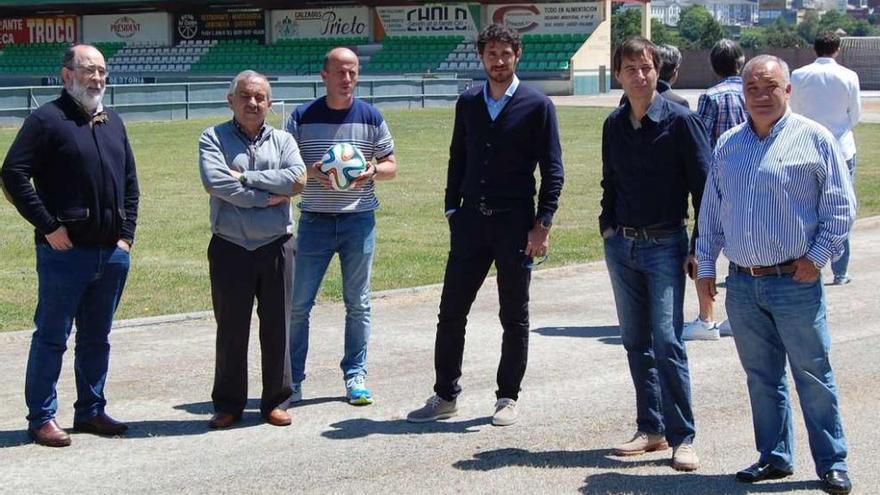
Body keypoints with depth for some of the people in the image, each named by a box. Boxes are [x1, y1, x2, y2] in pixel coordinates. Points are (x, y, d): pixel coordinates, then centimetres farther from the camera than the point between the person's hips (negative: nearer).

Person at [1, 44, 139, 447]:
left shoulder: (113, 123, 15)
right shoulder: (47, 120, -7)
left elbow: (130, 182, 21)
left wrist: (126, 233, 10)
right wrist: (48, 226, -14)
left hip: (112, 252, 7)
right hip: (65, 250, -6)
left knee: (97, 337, 14)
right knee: (51, 337, 1)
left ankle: (91, 410, 24)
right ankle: (41, 417, 9)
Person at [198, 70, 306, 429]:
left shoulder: (282, 140, 10)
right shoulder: (214, 139, 3)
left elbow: (297, 179, -9)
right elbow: (215, 183, -15)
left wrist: (245, 177, -12)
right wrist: (267, 197, -12)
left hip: (276, 247, 2)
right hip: (230, 248, -2)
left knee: (277, 326, 7)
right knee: (231, 329, 5)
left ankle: (276, 401, 18)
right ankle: (228, 405, 16)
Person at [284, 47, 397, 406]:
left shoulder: (371, 117, 4)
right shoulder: (302, 117, 2)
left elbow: (391, 166, 9)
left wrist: (372, 171, -13)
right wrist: (311, 172, -17)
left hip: (359, 219, 1)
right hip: (315, 221, -1)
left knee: (357, 303, 7)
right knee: (299, 303, -1)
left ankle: (355, 376, 18)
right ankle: (291, 379, 9)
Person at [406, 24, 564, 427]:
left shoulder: (537, 106, -2)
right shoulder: (468, 103, 10)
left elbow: (552, 171, -3)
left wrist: (542, 225, -10)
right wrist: (453, 211, 9)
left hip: (515, 224, -3)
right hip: (471, 220, 4)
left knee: (514, 318, 6)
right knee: (451, 312, 4)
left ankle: (507, 398, 17)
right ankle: (445, 396, 15)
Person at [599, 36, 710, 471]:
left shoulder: (680, 120, -8)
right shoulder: (614, 125, 9)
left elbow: (704, 186, -7)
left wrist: (700, 249, -10)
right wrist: (607, 226, 10)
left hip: (665, 244, -6)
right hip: (621, 246, 6)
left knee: (667, 342, -12)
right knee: (636, 343, 9)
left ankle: (682, 438, -5)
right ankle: (651, 429, 19)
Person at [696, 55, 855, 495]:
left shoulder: (813, 139, -2)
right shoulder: (728, 145, 11)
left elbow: (841, 207, -2)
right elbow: (711, 211, 17)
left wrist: (817, 257, -8)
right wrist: (705, 265, 13)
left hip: (794, 281, -4)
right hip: (742, 282, 5)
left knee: (813, 375, 1)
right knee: (761, 376, 12)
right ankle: (775, 457, 23)